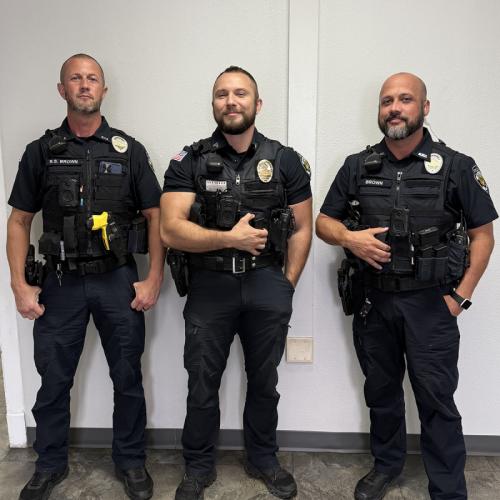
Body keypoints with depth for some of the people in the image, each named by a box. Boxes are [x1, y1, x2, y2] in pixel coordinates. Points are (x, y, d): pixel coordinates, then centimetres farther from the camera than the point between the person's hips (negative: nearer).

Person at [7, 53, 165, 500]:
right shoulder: (41, 152, 5)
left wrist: (153, 280, -6)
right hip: (60, 281, 1)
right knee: (54, 380, 11)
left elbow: (155, 217, 1)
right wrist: (21, 285, -1)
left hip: (118, 280, 0)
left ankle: (131, 461, 29)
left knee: (127, 379, 9)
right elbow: (19, 221, 7)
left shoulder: (129, 151, 3)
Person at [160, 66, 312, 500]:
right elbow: (171, 230, -10)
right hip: (209, 285, -1)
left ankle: (263, 460, 38)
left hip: (267, 284, 1)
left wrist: (286, 286, 0)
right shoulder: (190, 162, -1)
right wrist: (230, 238, -20)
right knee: (202, 385, 10)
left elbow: (302, 228, 5)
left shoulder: (285, 161, 3)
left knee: (264, 382, 15)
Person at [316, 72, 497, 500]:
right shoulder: (358, 167, 3)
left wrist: (462, 294, -6)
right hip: (372, 300, 3)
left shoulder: (456, 167, -3)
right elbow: (323, 223, 8)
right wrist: (349, 238, -14)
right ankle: (387, 464, 39)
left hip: (430, 303, -2)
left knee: (436, 400, 2)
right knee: (381, 390, 17)